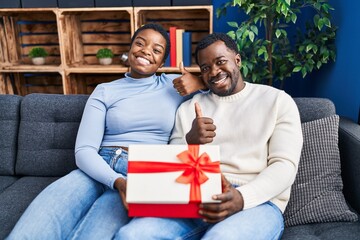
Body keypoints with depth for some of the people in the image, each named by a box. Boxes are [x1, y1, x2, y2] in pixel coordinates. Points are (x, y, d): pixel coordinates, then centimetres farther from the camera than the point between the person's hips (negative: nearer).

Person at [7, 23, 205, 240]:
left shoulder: (175, 85, 12)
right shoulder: (105, 91, 11)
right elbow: (84, 150, 1)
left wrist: (199, 83, -2)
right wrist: (117, 181, -19)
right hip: (100, 170, 1)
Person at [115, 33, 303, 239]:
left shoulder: (277, 100, 9)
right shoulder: (189, 108, 17)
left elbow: (285, 165, -2)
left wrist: (243, 197, -21)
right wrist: (189, 141, -11)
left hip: (257, 202, -2)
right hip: (195, 196, 3)